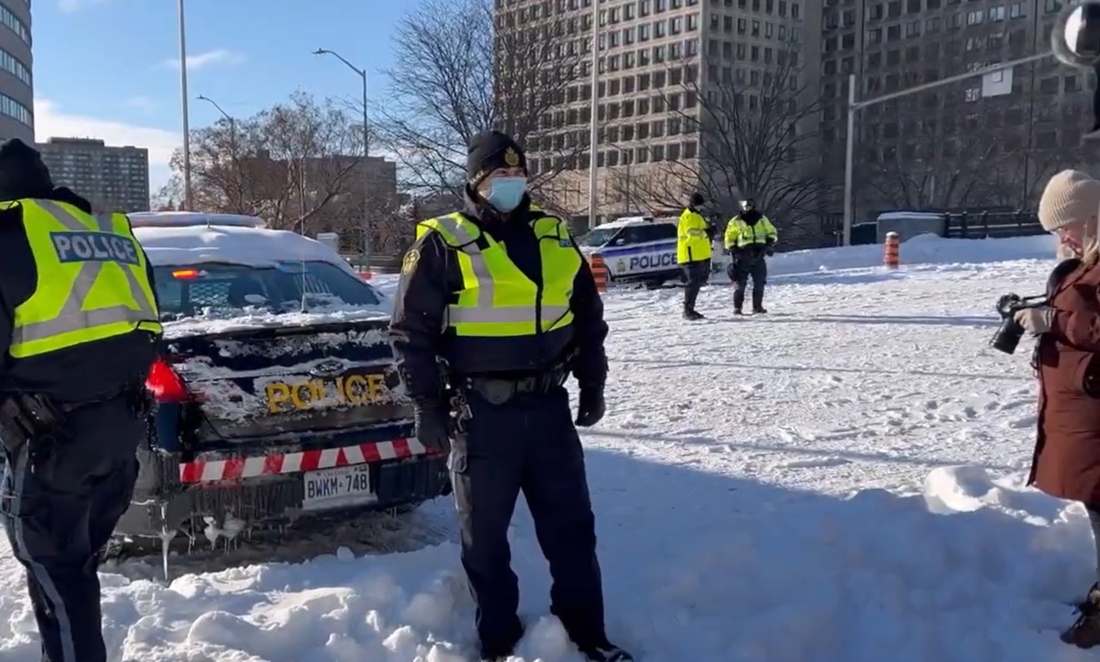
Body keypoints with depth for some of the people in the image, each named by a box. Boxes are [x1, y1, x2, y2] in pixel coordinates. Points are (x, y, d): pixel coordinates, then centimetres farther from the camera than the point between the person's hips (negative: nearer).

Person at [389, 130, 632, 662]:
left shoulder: (555, 237, 9)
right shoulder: (443, 243, -5)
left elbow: (589, 318, 17)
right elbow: (410, 331, -4)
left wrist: (593, 385, 14)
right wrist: (428, 406, -6)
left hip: (548, 405, 4)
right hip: (481, 412, -4)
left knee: (571, 523, 11)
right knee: (485, 534, 8)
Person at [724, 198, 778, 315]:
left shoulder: (762, 219, 12)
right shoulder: (735, 222, 4)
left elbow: (772, 232, 17)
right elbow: (729, 239, 7)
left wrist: (769, 243, -1)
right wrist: (734, 251, -7)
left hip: (758, 257, 3)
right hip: (743, 257, -3)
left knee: (760, 283, 3)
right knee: (740, 283, -5)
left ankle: (757, 307, 12)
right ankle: (737, 307, 0)